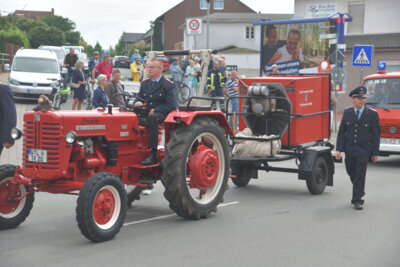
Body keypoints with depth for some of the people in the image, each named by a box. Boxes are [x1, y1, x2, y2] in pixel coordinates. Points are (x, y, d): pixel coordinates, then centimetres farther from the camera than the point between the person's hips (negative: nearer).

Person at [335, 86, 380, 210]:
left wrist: (375, 153, -2)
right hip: (349, 150, 3)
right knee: (352, 175, 13)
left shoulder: (372, 114, -3)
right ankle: (359, 193, 35)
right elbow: (341, 132, 4)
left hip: (364, 151, -3)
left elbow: (376, 134, -1)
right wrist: (339, 149, -3)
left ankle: (357, 200, 4)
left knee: (360, 176, -5)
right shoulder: (347, 113, 4)